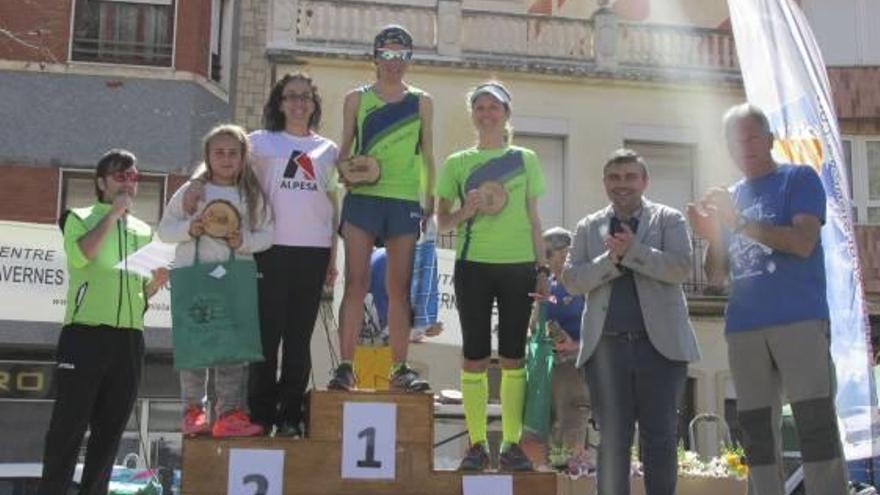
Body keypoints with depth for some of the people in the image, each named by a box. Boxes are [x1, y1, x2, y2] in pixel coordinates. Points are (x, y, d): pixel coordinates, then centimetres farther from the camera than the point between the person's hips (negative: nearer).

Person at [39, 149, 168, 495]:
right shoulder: (81, 218, 6)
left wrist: (156, 282, 1)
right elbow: (80, 255, -17)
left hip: (129, 339, 5)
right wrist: (114, 212, -10)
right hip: (85, 334, -5)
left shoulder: (144, 231, 19)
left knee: (110, 428, 6)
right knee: (69, 424, -4)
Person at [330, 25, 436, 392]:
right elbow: (344, 150, 13)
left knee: (400, 287, 1)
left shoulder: (421, 102, 13)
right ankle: (345, 366, -4)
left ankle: (400, 369, 5)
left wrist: (430, 202, 6)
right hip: (362, 197, -1)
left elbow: (427, 156, 14)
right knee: (356, 282, -5)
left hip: (405, 201, 1)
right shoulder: (357, 99, 11)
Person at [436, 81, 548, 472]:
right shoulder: (457, 163, 8)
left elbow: (533, 218, 12)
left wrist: (542, 268, 7)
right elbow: (442, 221, 9)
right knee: (475, 356, 1)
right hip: (473, 265, -1)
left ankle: (512, 443, 9)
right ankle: (477, 444, 7)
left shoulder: (525, 159, 10)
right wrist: (464, 213, -12)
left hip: (518, 265, 1)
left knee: (513, 357, 3)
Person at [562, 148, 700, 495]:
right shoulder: (588, 227, 13)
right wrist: (611, 259, -12)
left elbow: (681, 268, -8)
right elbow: (571, 280, 2)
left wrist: (632, 251, -14)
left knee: (660, 440, 2)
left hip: (660, 344, -1)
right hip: (607, 347, 2)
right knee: (612, 441, 5)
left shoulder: (669, 219, 7)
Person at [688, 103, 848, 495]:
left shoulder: (799, 179, 6)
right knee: (757, 434, 5)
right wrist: (711, 235, -1)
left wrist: (738, 222, -14)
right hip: (743, 328, 5)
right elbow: (717, 277, 18)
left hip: (798, 319, -5)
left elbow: (803, 243, -11)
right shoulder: (728, 198, 20)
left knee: (817, 426, -10)